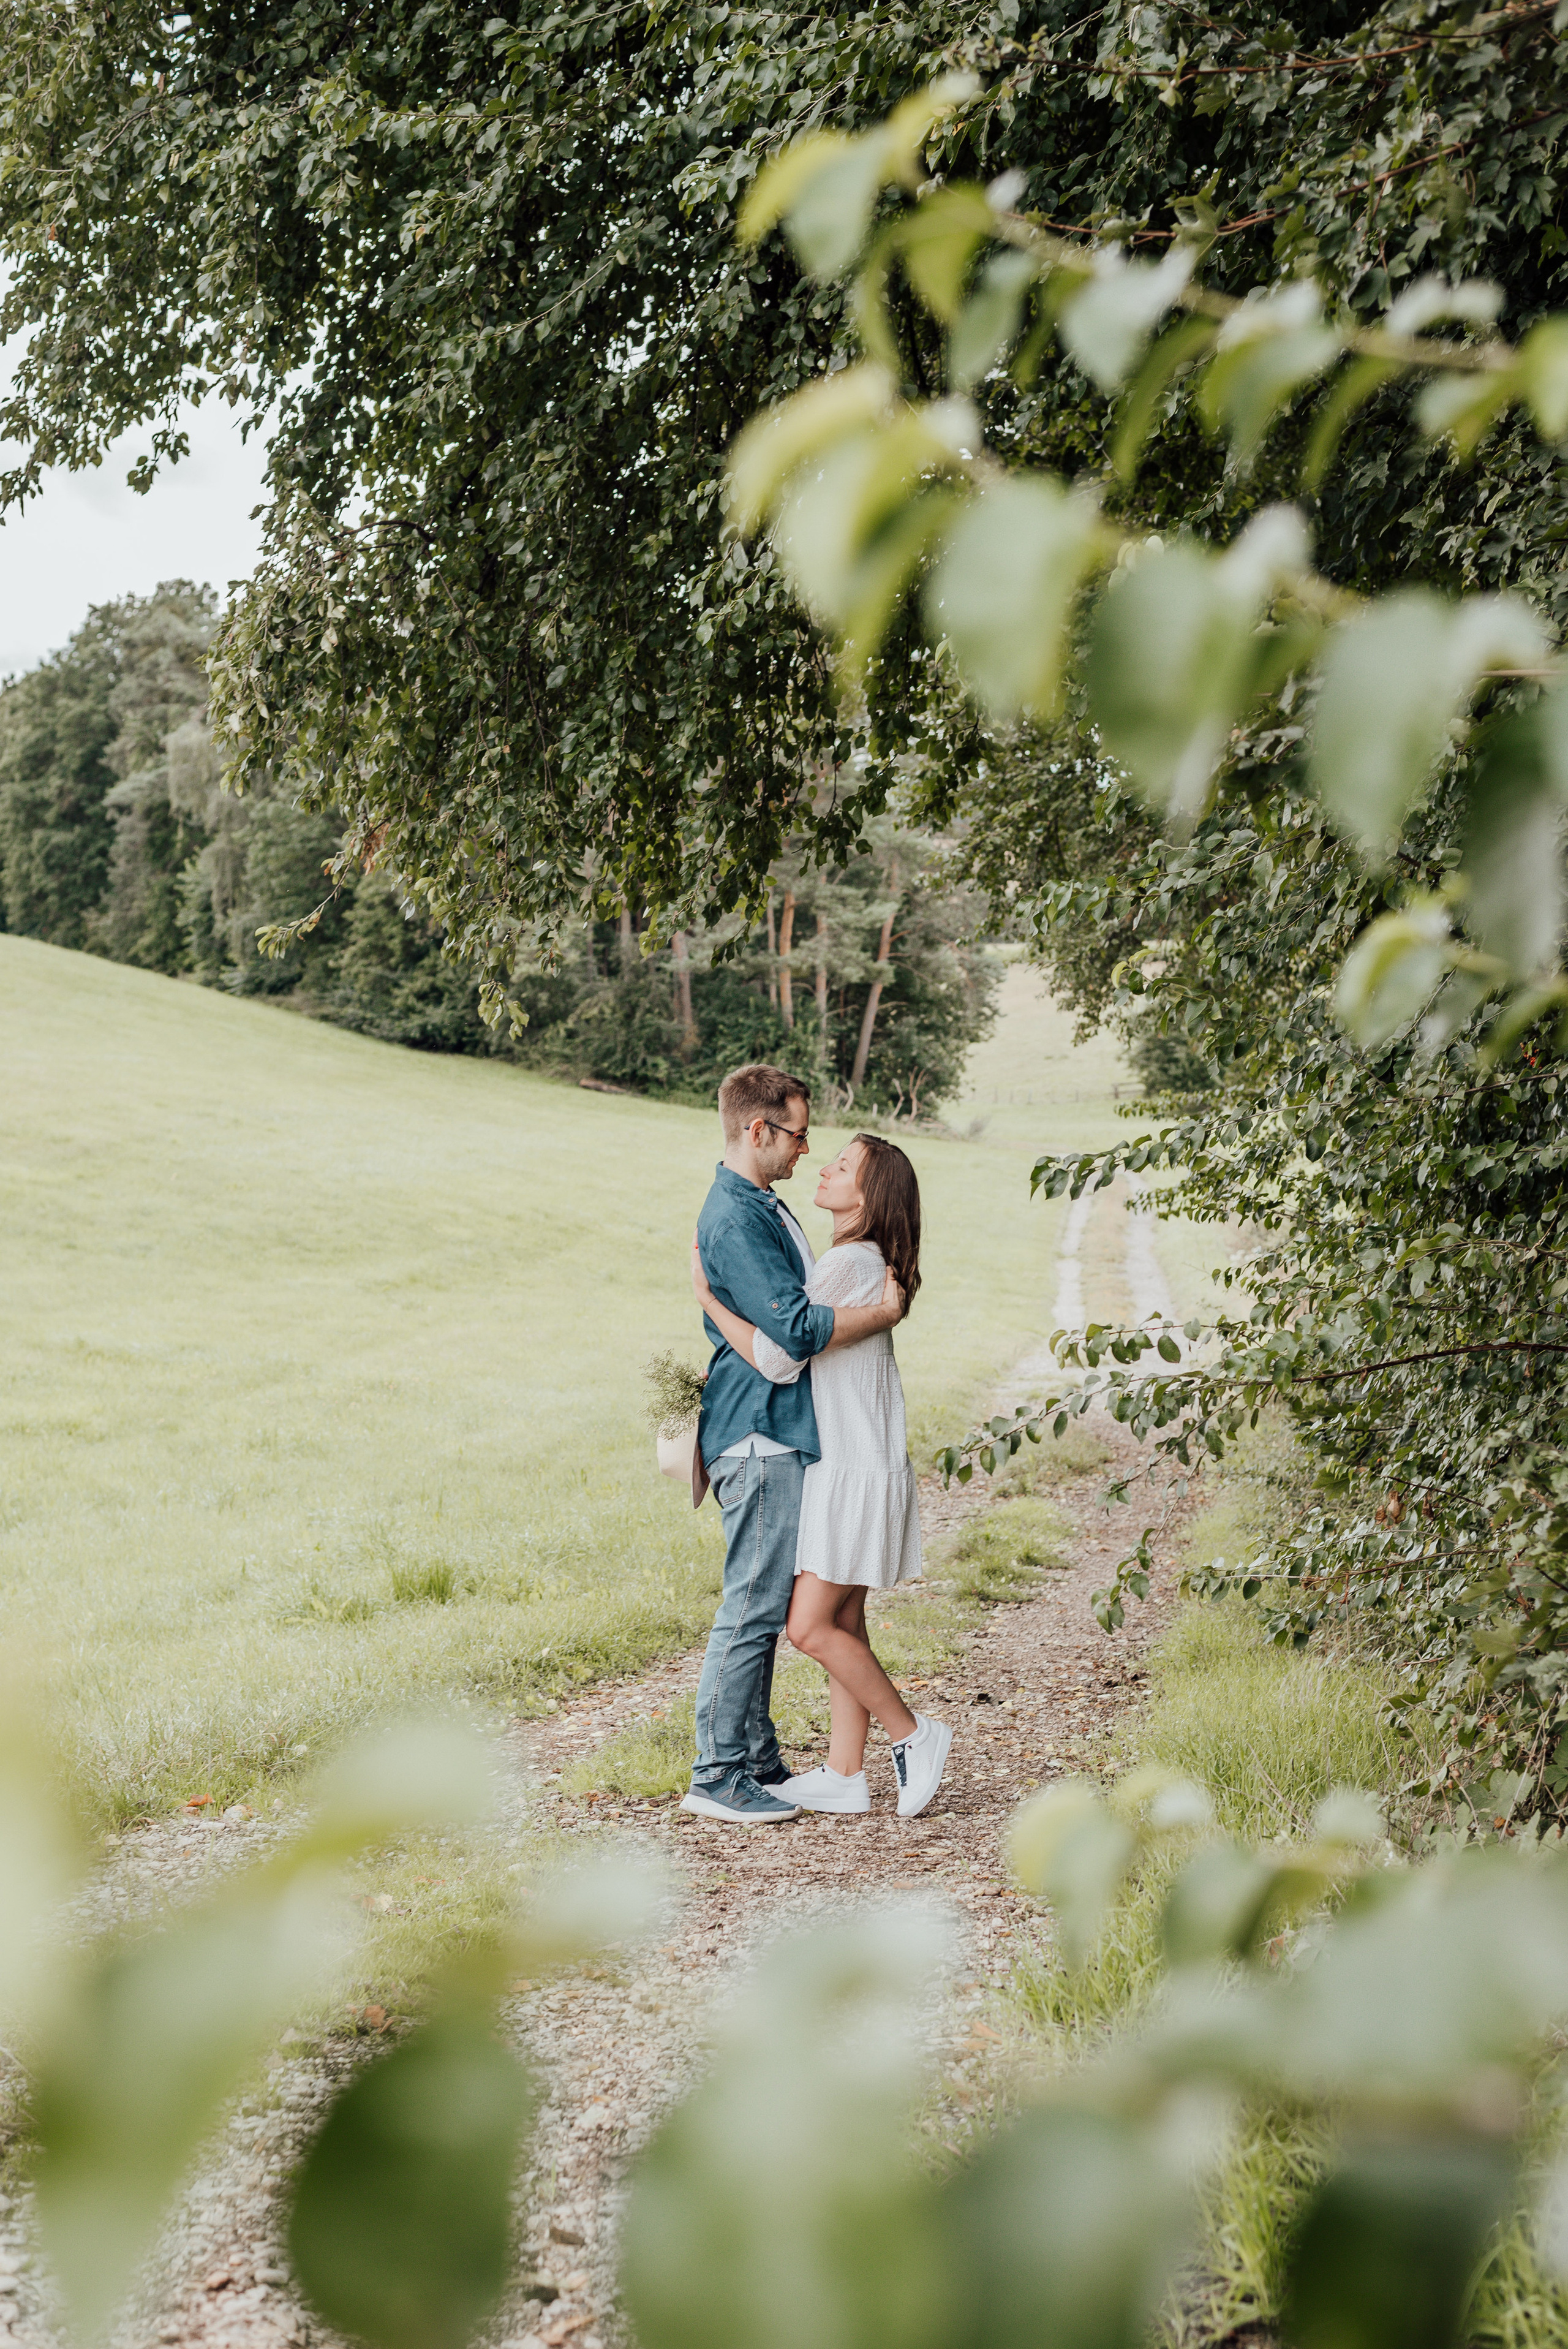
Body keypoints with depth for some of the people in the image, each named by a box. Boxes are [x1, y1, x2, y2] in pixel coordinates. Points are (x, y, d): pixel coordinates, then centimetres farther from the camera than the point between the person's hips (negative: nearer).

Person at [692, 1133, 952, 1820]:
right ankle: (844, 1776, 15)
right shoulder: (866, 1266, 14)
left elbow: (778, 1359, -21)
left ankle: (913, 1735, 5)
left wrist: (707, 1295, -14)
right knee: (842, 1624, 10)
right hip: (839, 1463, 10)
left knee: (811, 1627, -8)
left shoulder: (849, 1263, -17)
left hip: (857, 1471, -10)